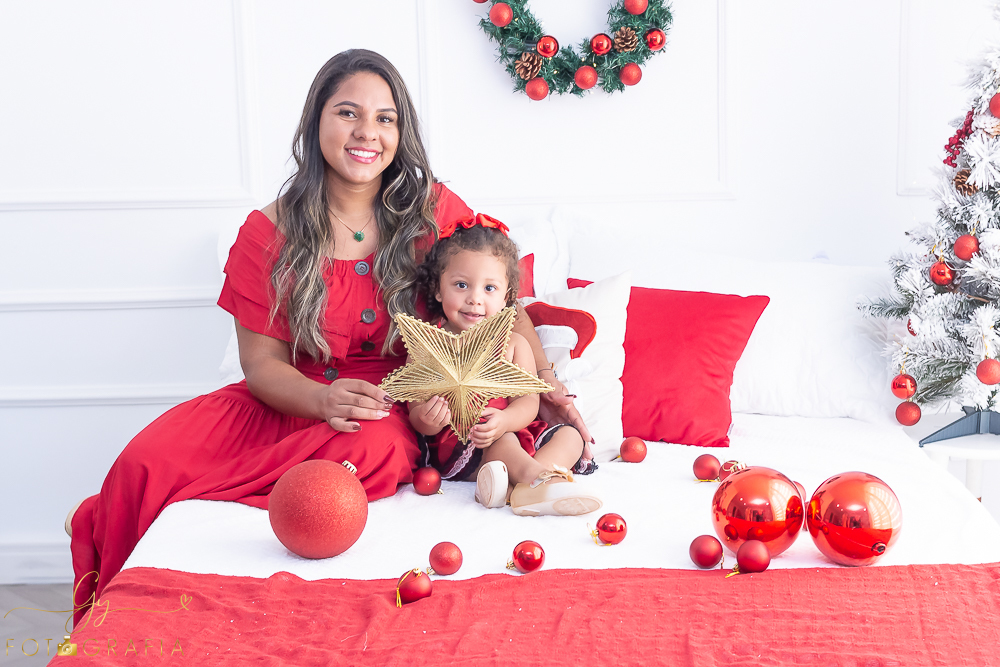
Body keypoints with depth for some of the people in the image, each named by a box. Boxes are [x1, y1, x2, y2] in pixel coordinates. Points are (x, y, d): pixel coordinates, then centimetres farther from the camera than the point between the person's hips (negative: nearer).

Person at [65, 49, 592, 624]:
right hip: (285, 402, 0)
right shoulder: (270, 233, -1)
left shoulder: (434, 211, 0)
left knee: (372, 450, -38)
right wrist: (325, 400, -25)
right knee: (149, 460, -27)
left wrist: (545, 386, -5)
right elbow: (261, 362, -4)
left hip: (388, 409, 0)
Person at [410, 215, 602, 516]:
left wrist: (504, 420, -29)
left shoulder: (513, 344, 5)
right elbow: (416, 410, -7)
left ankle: (519, 487, -39)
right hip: (452, 445, -5)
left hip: (511, 435, 5)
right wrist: (427, 420, -33)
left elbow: (528, 401, -5)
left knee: (569, 435, -14)